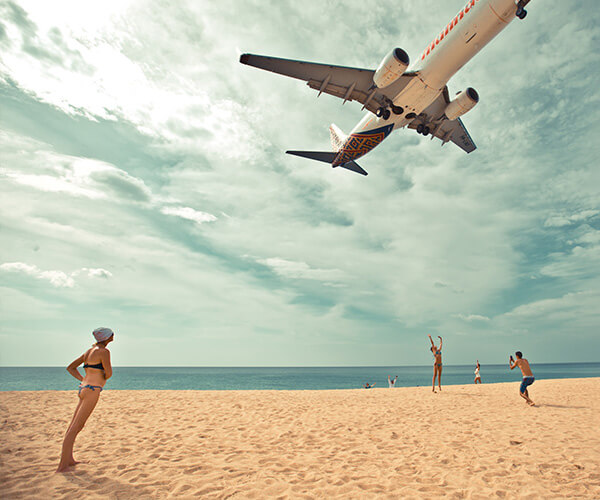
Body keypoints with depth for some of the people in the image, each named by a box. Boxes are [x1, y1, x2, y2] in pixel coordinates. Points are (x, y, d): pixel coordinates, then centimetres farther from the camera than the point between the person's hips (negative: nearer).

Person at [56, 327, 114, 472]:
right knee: (75, 428, -4)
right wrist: (104, 377, 7)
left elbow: (70, 368, 20)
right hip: (92, 390, -9)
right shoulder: (104, 351, -13)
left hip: (84, 388, 9)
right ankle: (63, 465, 1)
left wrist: (84, 380, 16)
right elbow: (108, 373, -16)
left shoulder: (89, 351, 13)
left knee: (73, 426, 15)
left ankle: (69, 459, 26)